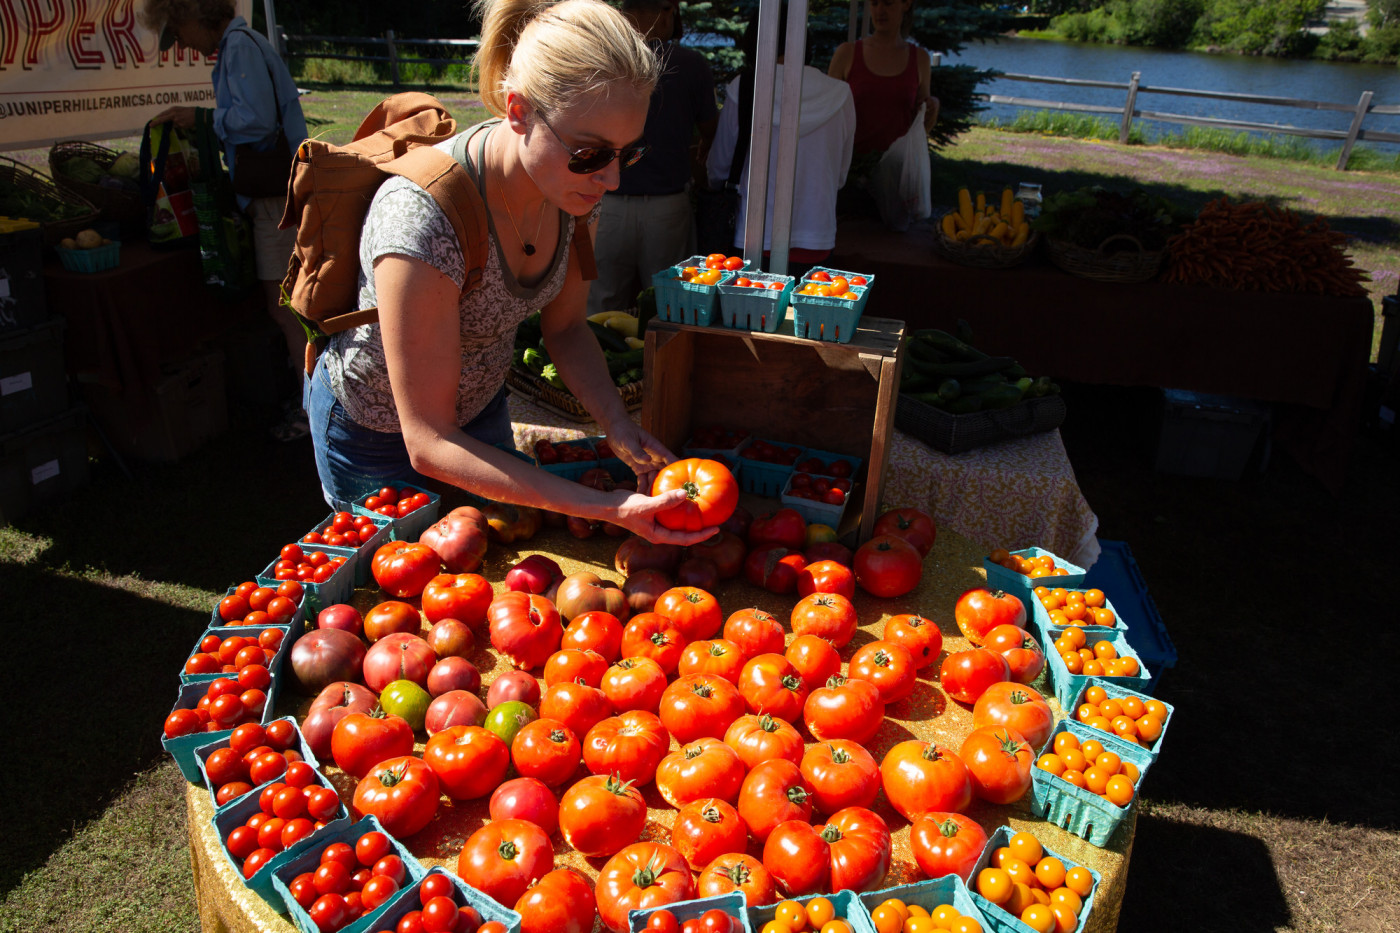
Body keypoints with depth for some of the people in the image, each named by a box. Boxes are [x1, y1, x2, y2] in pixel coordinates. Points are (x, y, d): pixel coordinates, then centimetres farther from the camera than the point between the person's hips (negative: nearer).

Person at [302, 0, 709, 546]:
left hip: (480, 402, 6)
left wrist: (617, 426, -22)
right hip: (376, 428, -5)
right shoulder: (422, 219, -40)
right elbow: (429, 443, -36)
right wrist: (608, 509, -43)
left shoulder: (575, 181, -20)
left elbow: (564, 325, -4)